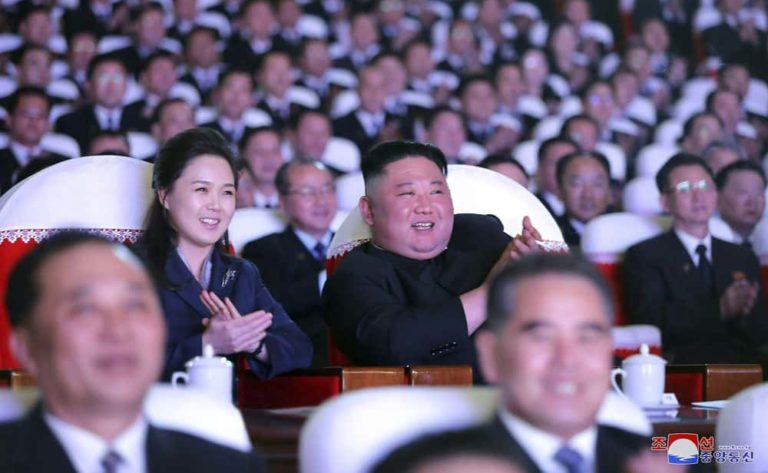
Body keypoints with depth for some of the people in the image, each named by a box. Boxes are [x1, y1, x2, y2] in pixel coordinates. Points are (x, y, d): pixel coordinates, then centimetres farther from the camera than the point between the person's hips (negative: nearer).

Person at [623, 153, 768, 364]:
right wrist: (720, 309, -15)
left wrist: (745, 313, -8)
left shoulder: (743, 258, 24)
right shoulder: (644, 256, 10)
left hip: (744, 359, 5)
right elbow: (651, 320, -7)